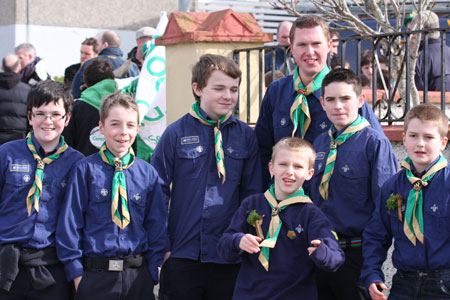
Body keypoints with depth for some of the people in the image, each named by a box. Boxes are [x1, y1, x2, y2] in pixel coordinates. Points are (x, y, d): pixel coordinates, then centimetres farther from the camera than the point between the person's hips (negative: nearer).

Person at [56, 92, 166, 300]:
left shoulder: (148, 174, 5)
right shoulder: (85, 170, -3)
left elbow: (157, 224, 9)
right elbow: (70, 222, -2)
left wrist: (152, 269, 2)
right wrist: (76, 272, -5)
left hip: (139, 277, 2)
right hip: (95, 277, -2)